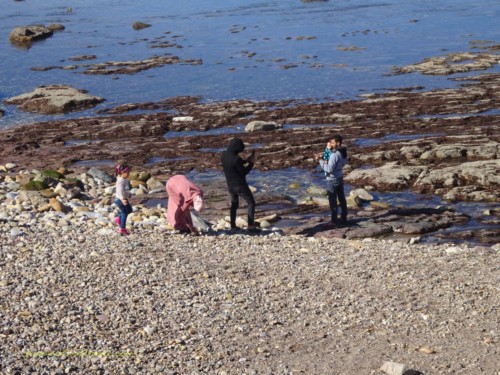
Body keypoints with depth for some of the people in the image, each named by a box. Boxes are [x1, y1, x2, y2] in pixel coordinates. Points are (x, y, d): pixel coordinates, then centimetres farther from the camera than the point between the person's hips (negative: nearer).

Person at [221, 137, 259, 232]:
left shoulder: (224, 155, -3)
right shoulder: (236, 159, -27)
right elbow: (243, 172, -17)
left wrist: (246, 161, 7)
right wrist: (251, 163, -7)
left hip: (230, 185, 7)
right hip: (240, 185, -7)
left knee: (234, 204, 24)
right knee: (251, 202, 4)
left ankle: (233, 226, 25)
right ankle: (251, 226, -3)